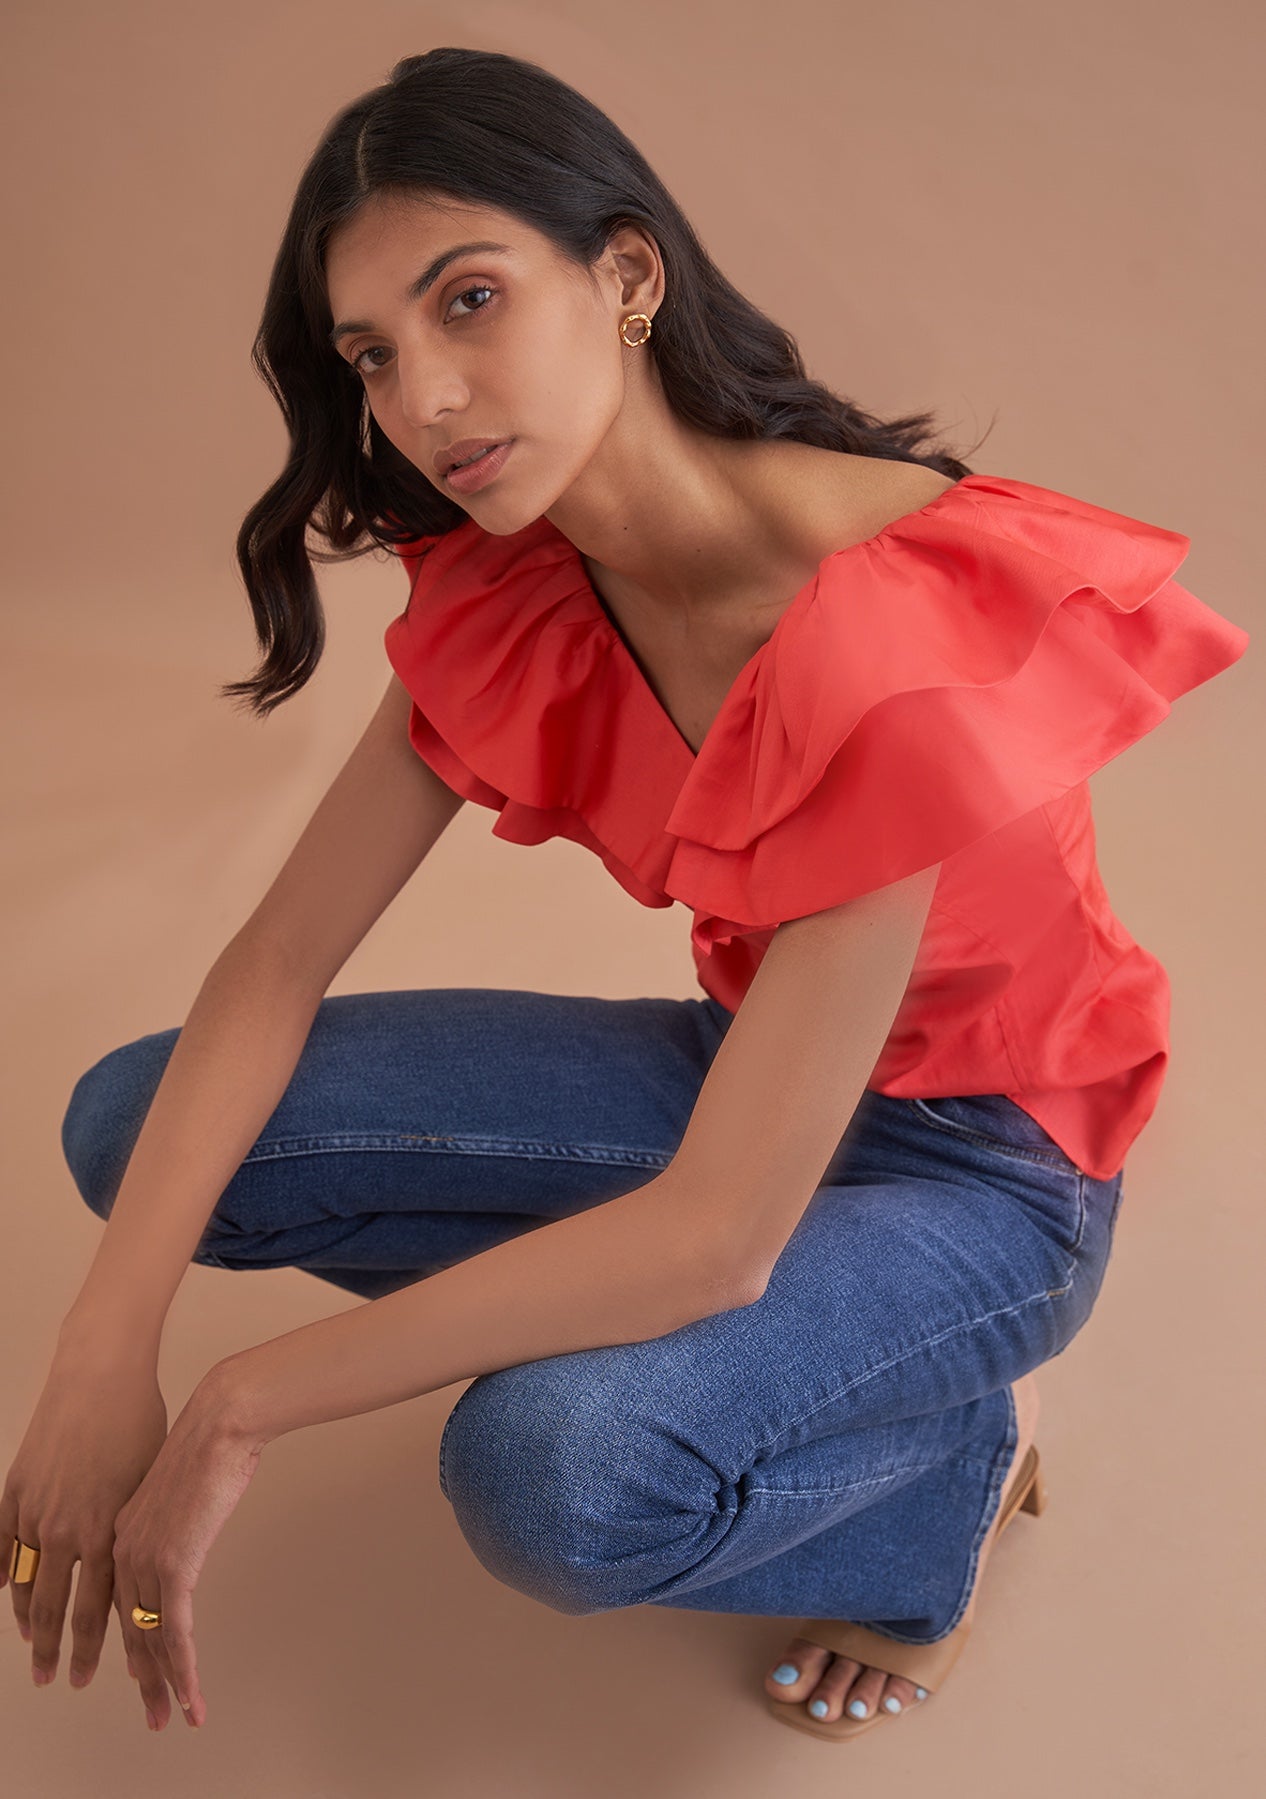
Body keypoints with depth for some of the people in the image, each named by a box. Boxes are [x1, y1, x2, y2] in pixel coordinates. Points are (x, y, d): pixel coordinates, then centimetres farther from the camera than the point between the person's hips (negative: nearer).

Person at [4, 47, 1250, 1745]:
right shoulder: (508, 603, -9)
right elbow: (278, 964, -10)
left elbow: (715, 1236, -33)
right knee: (138, 1120, -7)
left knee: (556, 1470, -36)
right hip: (747, 1065, 6)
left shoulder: (891, 642, -33)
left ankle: (947, 1461, -1)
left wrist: (241, 1402, -26)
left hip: (980, 1161, -6)